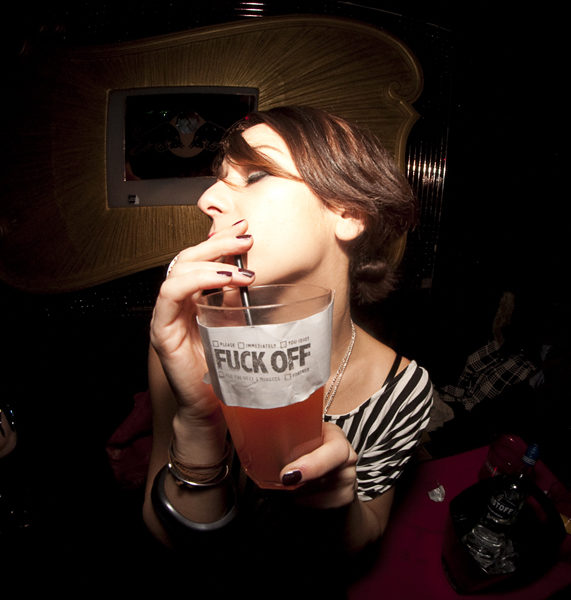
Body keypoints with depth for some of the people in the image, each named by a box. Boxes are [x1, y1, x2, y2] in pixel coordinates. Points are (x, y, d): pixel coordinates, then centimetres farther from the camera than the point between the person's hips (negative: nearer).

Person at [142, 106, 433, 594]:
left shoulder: (402, 388, -21)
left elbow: (353, 550, -7)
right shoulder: (195, 323, -21)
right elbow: (171, 540, -19)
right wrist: (197, 420, -37)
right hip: (195, 583, 1)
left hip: (298, 588, 0)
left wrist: (338, 497, -27)